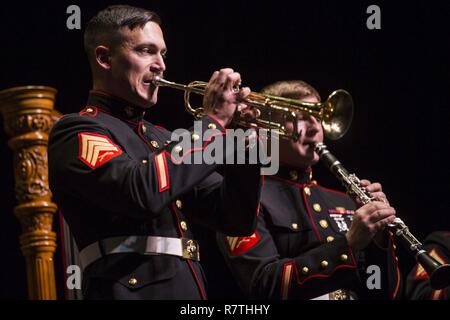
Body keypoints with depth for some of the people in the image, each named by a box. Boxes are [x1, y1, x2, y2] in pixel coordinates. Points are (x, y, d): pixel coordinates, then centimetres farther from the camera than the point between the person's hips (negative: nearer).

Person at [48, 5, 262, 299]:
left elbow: (237, 220, 13)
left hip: (190, 290, 7)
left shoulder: (161, 139, 18)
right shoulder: (77, 131, -4)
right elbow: (141, 191, -23)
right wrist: (212, 123, -14)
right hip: (133, 291, -7)